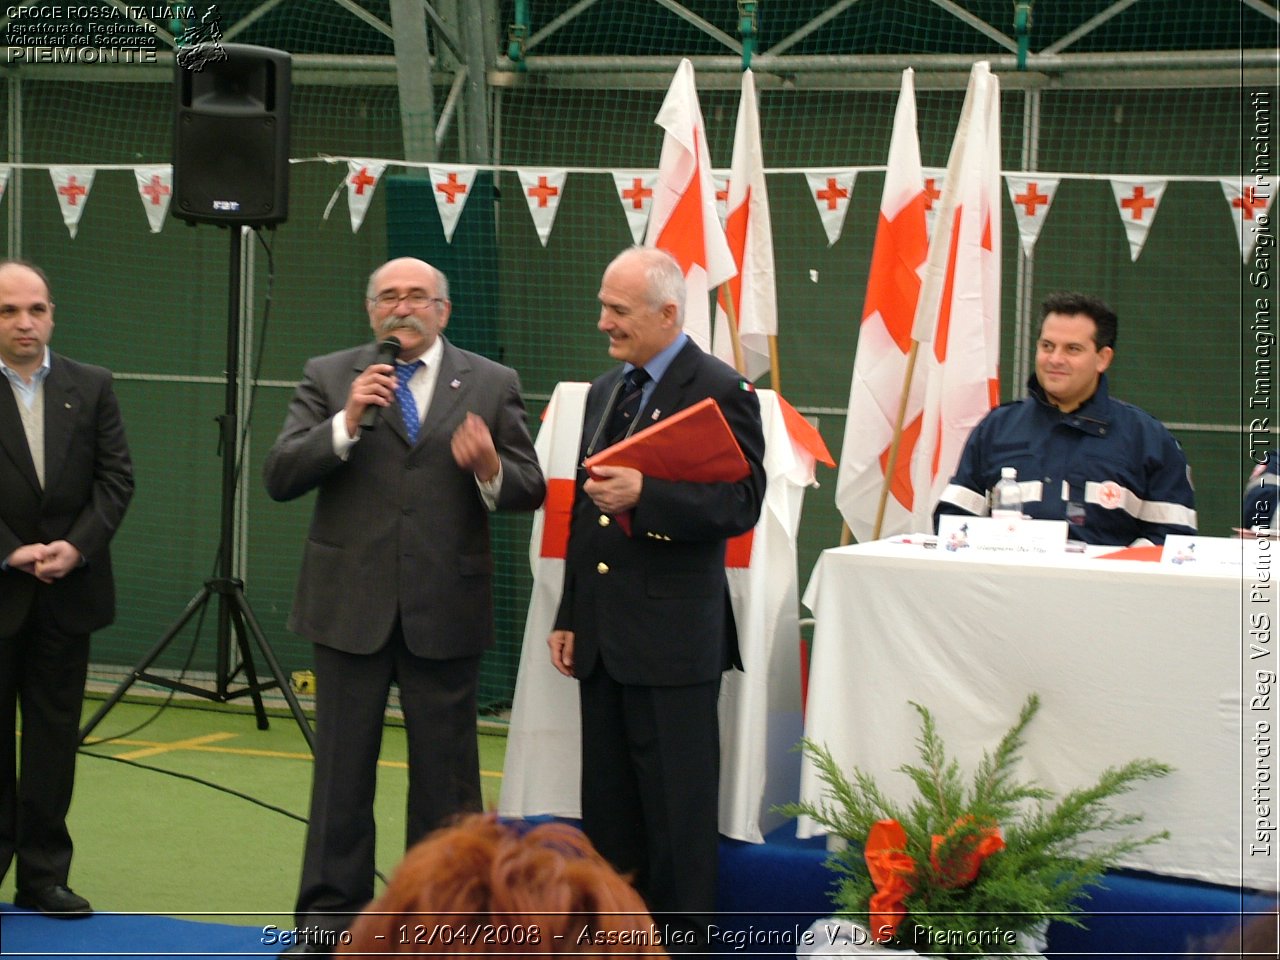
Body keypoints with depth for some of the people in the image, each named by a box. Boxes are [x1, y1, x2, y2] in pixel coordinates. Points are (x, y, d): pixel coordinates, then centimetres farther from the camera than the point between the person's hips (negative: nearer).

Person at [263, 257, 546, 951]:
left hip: (445, 612, 0)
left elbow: (530, 490, 3)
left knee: (446, 775, 6)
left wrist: (491, 468, -19)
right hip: (350, 607, 0)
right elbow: (279, 477, -5)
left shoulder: (491, 385, 5)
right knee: (341, 770, 7)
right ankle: (329, 921, 16)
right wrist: (346, 422, -18)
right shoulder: (329, 378, 4)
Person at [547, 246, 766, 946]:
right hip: (604, 638, 8)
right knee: (608, 809, 14)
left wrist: (645, 496, -28)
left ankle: (681, 942, 8)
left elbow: (740, 505, -17)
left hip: (673, 639, -8)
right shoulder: (605, 390, 16)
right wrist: (569, 617, 18)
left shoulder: (721, 393, -9)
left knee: (677, 815, -1)